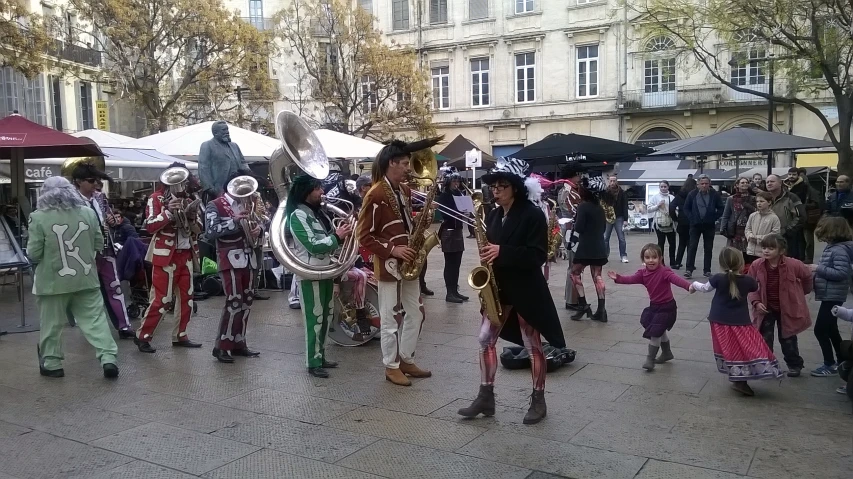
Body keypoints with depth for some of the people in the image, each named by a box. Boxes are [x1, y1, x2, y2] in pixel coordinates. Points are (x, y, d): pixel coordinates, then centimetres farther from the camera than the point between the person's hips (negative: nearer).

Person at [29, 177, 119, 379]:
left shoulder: (39, 218, -9)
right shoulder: (88, 213, 1)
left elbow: (34, 253, -8)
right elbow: (99, 244, 7)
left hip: (53, 281, -2)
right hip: (86, 278, 3)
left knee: (51, 324, 12)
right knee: (95, 319, 6)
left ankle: (51, 363, 21)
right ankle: (108, 358, 0)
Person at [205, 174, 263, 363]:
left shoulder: (246, 203, 17)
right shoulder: (215, 205, -4)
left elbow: (258, 223, 17)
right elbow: (211, 231, -17)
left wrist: (258, 228, -6)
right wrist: (234, 221, -26)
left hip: (247, 258, 7)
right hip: (230, 259, -7)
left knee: (246, 302, 9)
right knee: (234, 302, -11)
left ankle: (238, 343, 19)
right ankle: (221, 346, -2)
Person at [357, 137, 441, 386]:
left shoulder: (405, 190, 10)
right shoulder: (375, 195, -16)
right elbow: (364, 236, -16)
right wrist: (392, 250, -22)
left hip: (408, 263, 8)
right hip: (389, 265, -8)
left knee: (416, 313, 14)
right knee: (392, 318, 2)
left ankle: (406, 359, 28)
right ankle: (391, 366, 16)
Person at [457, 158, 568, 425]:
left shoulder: (533, 215, -12)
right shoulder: (493, 215, 8)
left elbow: (538, 255, -18)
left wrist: (502, 252, -26)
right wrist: (486, 255, -5)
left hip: (526, 289, -6)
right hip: (498, 287, 6)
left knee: (533, 345, 5)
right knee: (485, 340, 4)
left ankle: (538, 401, 20)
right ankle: (486, 397, 15)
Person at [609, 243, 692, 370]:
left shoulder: (664, 271, -23)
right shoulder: (643, 273, -3)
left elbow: (676, 278, -39)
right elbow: (631, 279, -12)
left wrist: (688, 286, -56)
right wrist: (617, 278, -29)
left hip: (666, 307, -8)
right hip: (654, 306, 8)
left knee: (654, 333, -8)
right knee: (660, 332, 24)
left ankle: (650, 359, 8)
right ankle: (667, 353, 46)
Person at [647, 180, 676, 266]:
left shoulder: (672, 197, 8)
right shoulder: (655, 197, 4)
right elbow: (648, 209, 0)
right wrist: (658, 206, -11)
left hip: (670, 223, 2)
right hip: (659, 223, -2)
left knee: (672, 243, 5)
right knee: (661, 243, 4)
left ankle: (672, 261, 17)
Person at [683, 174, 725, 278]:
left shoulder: (714, 194, -4)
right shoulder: (692, 194, -3)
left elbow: (720, 208, 4)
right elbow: (686, 207, 5)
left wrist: (714, 218, -5)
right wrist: (691, 218, -4)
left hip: (709, 225, 1)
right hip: (695, 225, 0)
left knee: (708, 248, 6)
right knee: (692, 247, -5)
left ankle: (707, 270, 14)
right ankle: (689, 269, -3)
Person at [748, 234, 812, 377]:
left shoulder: (793, 265, -20)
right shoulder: (757, 265, -15)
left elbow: (807, 276, 1)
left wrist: (802, 293, 14)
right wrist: (756, 302, -16)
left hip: (787, 308, -1)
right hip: (766, 308, 1)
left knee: (787, 339, 12)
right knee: (765, 339, 2)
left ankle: (794, 365, 32)